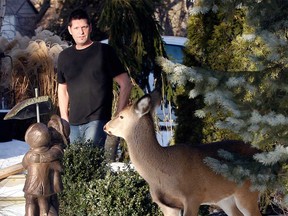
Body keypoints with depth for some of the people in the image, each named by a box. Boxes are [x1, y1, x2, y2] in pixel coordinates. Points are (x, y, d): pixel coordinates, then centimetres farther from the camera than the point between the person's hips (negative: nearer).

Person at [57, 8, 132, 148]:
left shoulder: (104, 51, -1)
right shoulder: (64, 56, 13)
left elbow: (125, 84, -1)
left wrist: (118, 117, -6)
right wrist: (64, 119, 14)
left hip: (97, 121, -5)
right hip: (73, 124, 5)